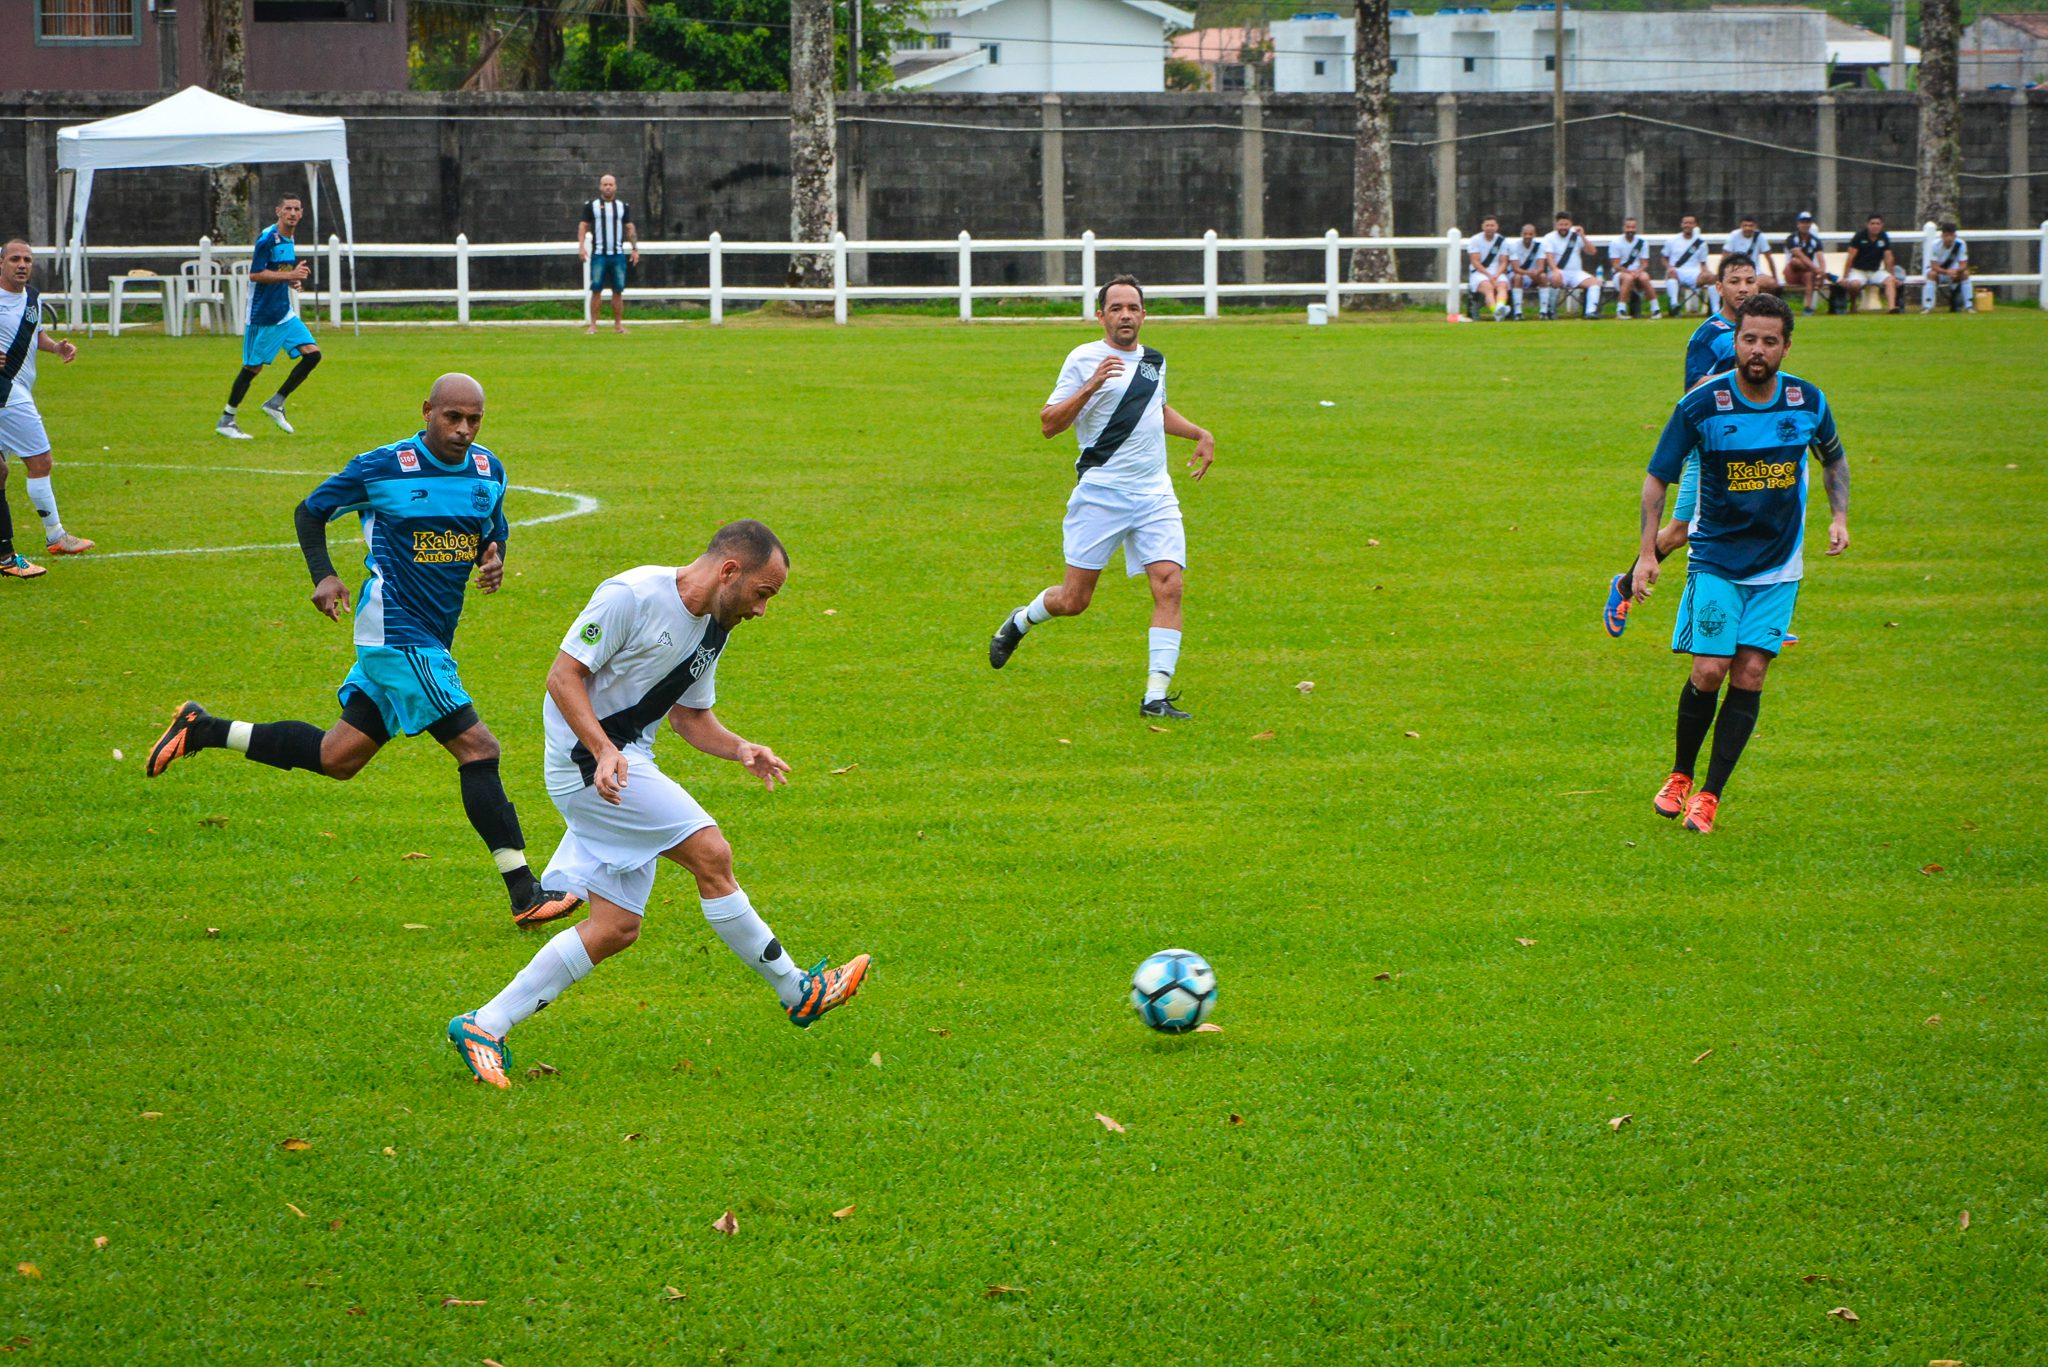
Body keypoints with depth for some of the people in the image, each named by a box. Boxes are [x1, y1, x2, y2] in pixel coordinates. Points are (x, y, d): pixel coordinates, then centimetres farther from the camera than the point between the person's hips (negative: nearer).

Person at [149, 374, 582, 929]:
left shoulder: (489, 472, 7)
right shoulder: (382, 468, -9)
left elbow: (492, 533, 23)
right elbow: (310, 511, 4)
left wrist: (493, 560, -1)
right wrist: (324, 577, -10)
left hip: (432, 638, 8)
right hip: (398, 635, -8)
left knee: (337, 757, 13)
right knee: (477, 748, -14)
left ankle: (203, 731, 26)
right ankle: (525, 894, -11)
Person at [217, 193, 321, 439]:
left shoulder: (290, 242, 12)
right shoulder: (267, 238, -15)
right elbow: (255, 274, -21)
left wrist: (294, 279, 5)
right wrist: (289, 275, -25)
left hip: (285, 313, 8)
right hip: (262, 315, -8)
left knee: (312, 354, -4)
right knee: (253, 368, -2)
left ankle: (276, 403, 7)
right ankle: (226, 420, 12)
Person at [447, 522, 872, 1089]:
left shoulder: (713, 629, 11)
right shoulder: (631, 596, -16)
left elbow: (692, 717, 20)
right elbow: (563, 675, -16)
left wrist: (741, 750, 0)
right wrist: (604, 751, -27)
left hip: (627, 768, 10)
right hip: (587, 760, -10)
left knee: (617, 926, 3)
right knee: (710, 853, -14)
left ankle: (485, 1026, 5)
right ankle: (797, 992, -2)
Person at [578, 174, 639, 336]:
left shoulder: (623, 206, 11)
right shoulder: (591, 206, 5)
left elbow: (630, 228, 12)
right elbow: (583, 226, 4)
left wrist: (634, 249, 5)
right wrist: (581, 245, -9)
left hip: (618, 254, 2)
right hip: (598, 254, -2)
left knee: (618, 290, 1)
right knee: (596, 289, -6)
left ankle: (618, 324, 5)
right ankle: (593, 324, -5)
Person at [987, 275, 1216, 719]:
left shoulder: (1153, 362, 15)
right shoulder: (1084, 359, -5)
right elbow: (1048, 424, -9)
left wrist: (1200, 434, 25)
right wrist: (1090, 388, -21)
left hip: (1155, 495, 5)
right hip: (1101, 494, -5)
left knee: (1169, 586, -12)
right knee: (1073, 600, -1)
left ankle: (1156, 696, -12)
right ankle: (1020, 622, 33)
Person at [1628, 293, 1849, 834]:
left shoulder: (1809, 402, -4)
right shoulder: (1701, 406, -12)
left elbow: (1834, 458, 17)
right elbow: (1658, 476, -4)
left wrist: (1838, 515, 3)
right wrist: (1647, 553, -10)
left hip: (1778, 565, 2)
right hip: (1715, 561, -2)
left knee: (1749, 675, -5)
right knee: (1709, 672, -10)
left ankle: (1709, 795, 3)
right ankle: (1680, 777, 14)